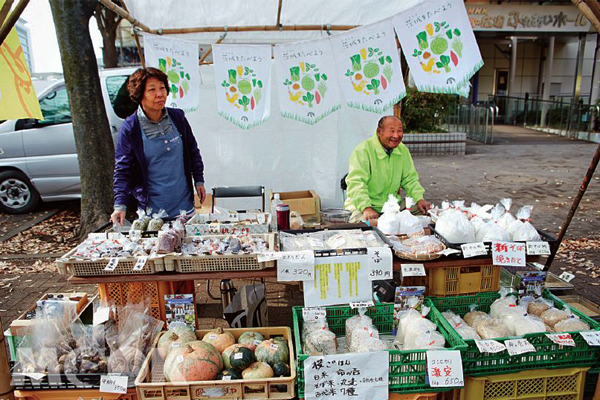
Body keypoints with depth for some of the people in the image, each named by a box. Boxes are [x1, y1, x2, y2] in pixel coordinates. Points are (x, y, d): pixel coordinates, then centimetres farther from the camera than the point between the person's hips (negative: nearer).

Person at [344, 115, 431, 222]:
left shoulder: (403, 150, 7)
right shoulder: (363, 150, -16)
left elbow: (410, 179, 13)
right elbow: (356, 182, -26)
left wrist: (419, 199, -5)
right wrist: (367, 208, -40)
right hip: (361, 206, -6)